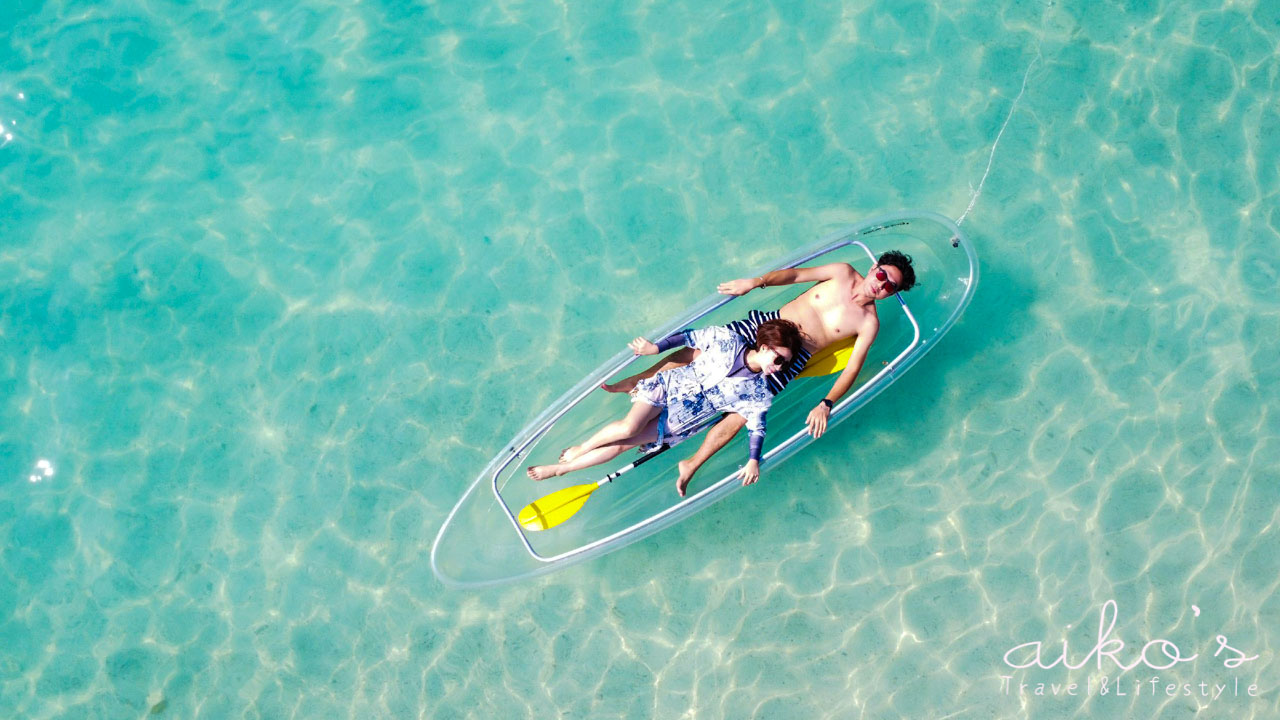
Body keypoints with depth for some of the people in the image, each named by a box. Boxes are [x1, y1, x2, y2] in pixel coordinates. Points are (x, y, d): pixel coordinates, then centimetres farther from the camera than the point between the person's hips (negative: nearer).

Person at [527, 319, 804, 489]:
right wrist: (656, 348, -7)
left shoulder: (759, 393, -5)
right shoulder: (727, 339, -9)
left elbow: (757, 427, -3)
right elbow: (689, 337, 0)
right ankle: (580, 448, 1)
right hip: (670, 385, -1)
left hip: (680, 423, 1)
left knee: (621, 445, -11)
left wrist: (753, 460, -17)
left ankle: (560, 468, 3)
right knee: (629, 427, -28)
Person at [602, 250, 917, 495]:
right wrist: (757, 281, -2)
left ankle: (691, 465, -7)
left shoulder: (869, 323, -3)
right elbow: (796, 274, 10)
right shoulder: (844, 272, 5)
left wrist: (826, 405, -23)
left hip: (792, 356, -3)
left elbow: (853, 368, -10)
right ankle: (637, 381, 13)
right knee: (697, 348, -7)